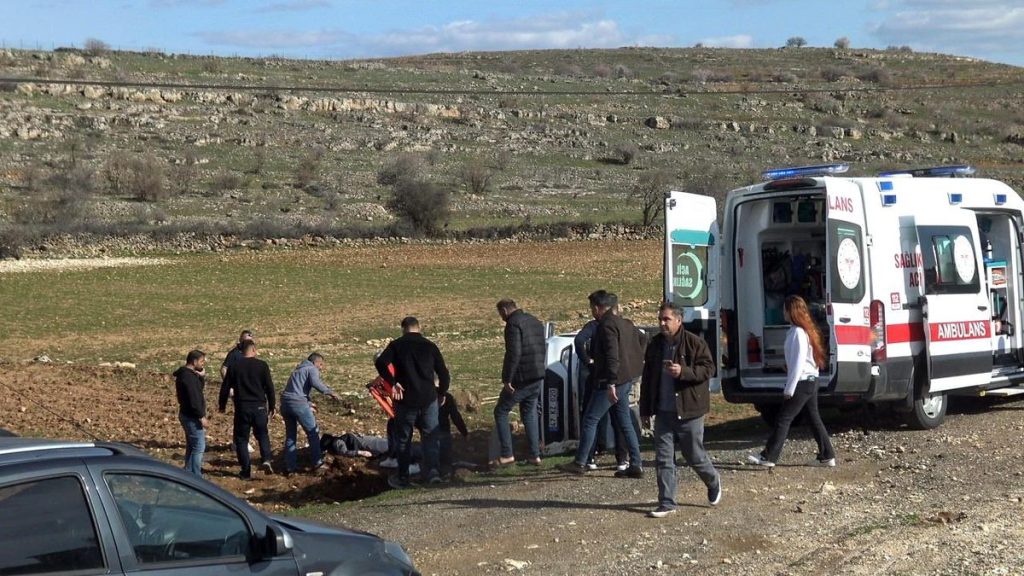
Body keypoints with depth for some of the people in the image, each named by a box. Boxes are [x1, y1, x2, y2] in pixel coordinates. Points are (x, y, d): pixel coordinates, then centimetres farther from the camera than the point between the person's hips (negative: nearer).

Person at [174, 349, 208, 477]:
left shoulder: (186, 373, 11)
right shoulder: (188, 376, -21)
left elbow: (199, 388, 19)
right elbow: (193, 399, -25)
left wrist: (202, 376, 0)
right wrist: (201, 417, -22)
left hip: (188, 415, 11)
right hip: (192, 417, -11)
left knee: (192, 446, 19)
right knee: (199, 446, -8)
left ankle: (189, 473, 27)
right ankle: (196, 477, -8)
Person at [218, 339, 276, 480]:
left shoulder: (234, 366, -1)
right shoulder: (262, 365, -3)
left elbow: (225, 388, 4)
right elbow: (270, 388, -1)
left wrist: (222, 405, 18)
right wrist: (271, 407, 10)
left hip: (242, 408, 0)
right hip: (259, 407, 0)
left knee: (241, 439, 10)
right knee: (262, 435, 17)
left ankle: (246, 472, 8)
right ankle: (266, 459, -8)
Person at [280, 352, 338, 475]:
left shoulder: (297, 370, 30)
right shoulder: (312, 369, 3)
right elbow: (315, 383, -17)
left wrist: (309, 403, 27)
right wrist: (330, 392, -10)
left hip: (285, 403, 8)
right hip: (298, 403, -8)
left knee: (290, 436, 14)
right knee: (313, 433, 4)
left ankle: (290, 466, 13)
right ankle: (317, 463, 6)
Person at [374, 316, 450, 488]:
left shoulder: (397, 345, 0)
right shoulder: (430, 346, 5)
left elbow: (380, 363, -18)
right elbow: (444, 374, 5)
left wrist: (393, 382, -14)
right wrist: (441, 392, 20)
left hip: (405, 400, -1)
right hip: (428, 399, 1)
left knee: (403, 439, 10)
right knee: (430, 437, 9)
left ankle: (403, 477, 15)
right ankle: (432, 470, -8)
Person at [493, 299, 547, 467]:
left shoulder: (513, 324, -14)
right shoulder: (536, 322, 15)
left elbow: (513, 353, -22)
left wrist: (507, 379, -19)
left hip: (521, 378, -8)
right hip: (538, 377, 8)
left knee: (501, 412, 3)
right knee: (530, 414, 16)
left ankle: (506, 454, -1)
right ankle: (535, 455, 12)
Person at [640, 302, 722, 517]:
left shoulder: (694, 343, -8)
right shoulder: (655, 344, 8)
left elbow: (708, 369, -11)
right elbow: (647, 378, 15)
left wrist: (683, 371, -27)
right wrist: (645, 409, 14)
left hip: (689, 411, -5)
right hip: (663, 412, 5)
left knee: (694, 455, 6)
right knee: (663, 459, 1)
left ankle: (713, 481, 35)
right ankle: (666, 503, 6)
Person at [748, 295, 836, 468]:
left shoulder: (798, 332, -18)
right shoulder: (805, 330, 12)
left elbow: (798, 363, -21)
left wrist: (789, 389, -19)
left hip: (802, 381, -10)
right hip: (811, 380, 10)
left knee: (783, 419, -5)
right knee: (813, 418, 12)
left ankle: (768, 457, -3)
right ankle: (827, 456, 14)